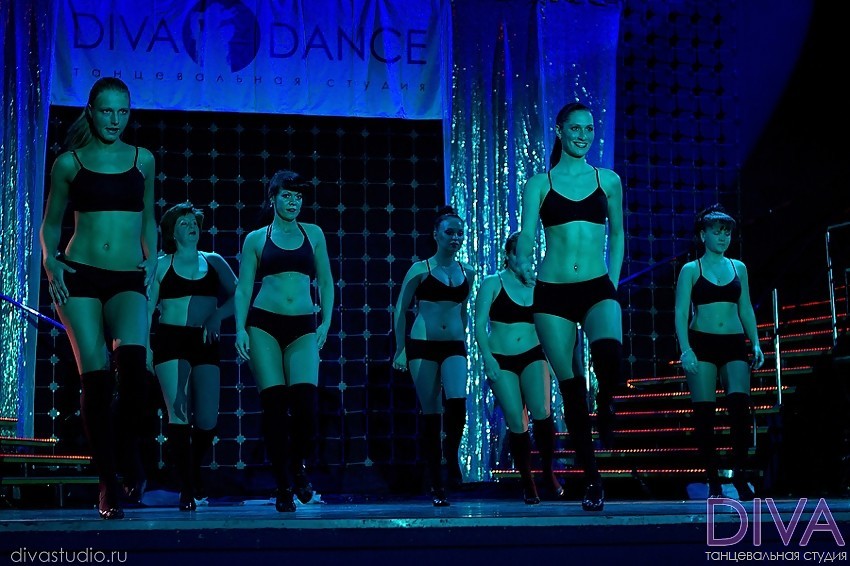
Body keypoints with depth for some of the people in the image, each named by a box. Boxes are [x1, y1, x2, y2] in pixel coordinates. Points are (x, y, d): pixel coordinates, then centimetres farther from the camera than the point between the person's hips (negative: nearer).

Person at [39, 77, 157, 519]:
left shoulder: (142, 159, 11)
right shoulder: (69, 163, 7)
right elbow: (51, 222, 13)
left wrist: (151, 261, 6)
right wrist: (50, 260, -4)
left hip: (127, 281, 0)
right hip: (80, 276, 0)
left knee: (132, 356, -28)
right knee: (95, 377, -8)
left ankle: (130, 451, -7)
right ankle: (108, 480, 4)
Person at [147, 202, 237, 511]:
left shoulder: (214, 262, 13)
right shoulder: (161, 265, 7)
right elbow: (147, 308, 5)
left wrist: (217, 315, -9)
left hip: (205, 344, 2)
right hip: (171, 342, -2)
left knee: (207, 421, -1)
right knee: (179, 414, -13)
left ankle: (193, 472, 27)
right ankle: (187, 488, -8)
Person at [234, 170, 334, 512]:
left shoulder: (313, 234, 15)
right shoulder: (256, 239, 10)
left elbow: (326, 282, 18)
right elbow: (243, 288, 9)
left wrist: (326, 323, 7)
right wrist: (240, 329, -2)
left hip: (303, 327, 1)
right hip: (264, 324, -1)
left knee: (305, 399, -17)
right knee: (274, 403, -6)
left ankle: (298, 466, 9)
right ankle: (283, 485, 4)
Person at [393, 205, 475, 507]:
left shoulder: (467, 273, 10)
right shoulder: (420, 270, 0)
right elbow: (400, 310, 4)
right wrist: (400, 349, 1)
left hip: (454, 347, 2)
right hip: (423, 346, -2)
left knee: (457, 402, -23)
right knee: (431, 413, 0)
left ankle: (451, 455, 4)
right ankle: (436, 484, 8)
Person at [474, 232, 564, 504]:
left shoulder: (538, 287, 10)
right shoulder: (492, 283, 2)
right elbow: (479, 325, -3)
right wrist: (487, 357, -13)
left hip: (533, 356, 1)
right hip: (501, 360, -1)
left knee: (541, 412, -20)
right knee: (517, 423, -6)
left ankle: (548, 471, 0)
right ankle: (527, 483, 9)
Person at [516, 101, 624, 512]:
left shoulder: (609, 181, 10)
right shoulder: (539, 184, 5)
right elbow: (526, 234, -3)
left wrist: (614, 282, 11)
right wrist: (523, 262, -24)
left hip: (597, 289, 0)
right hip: (552, 292, 0)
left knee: (610, 351, -33)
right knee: (570, 389, 1)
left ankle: (606, 404, 1)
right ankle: (592, 480, 11)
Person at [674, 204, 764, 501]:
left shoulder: (739, 268, 14)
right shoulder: (691, 270, 5)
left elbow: (746, 309, 17)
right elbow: (681, 312, 0)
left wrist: (755, 343, 6)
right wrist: (685, 349, -12)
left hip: (734, 344, 2)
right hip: (702, 343, -2)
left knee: (740, 404, -16)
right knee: (704, 412, -4)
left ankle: (739, 473, -12)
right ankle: (713, 480, 2)